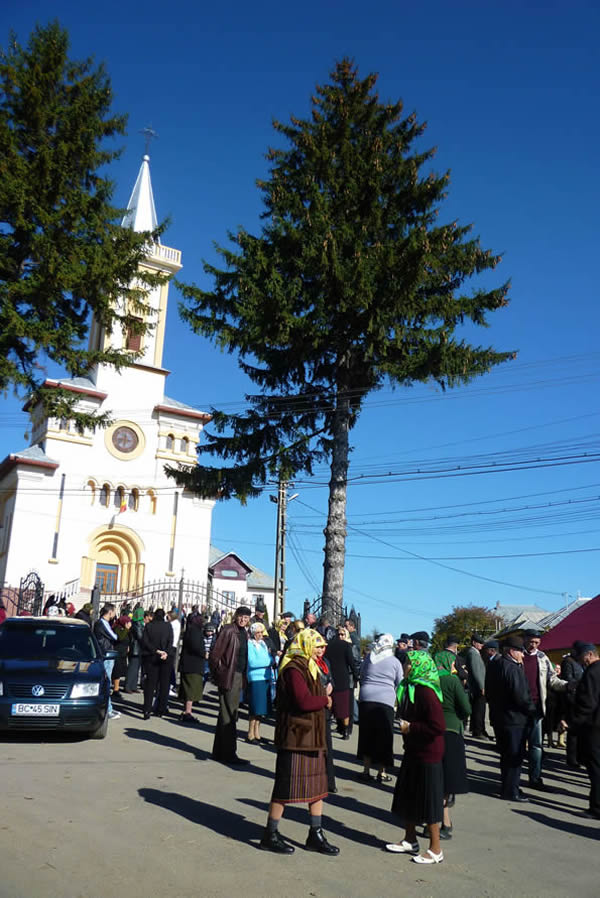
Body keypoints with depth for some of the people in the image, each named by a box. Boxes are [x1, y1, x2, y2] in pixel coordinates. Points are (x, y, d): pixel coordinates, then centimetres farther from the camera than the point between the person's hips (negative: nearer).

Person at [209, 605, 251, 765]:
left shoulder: (244, 633, 12)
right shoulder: (228, 630, -13)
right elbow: (215, 654, -14)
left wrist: (243, 678, 15)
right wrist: (218, 675, -10)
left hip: (239, 678, 9)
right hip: (228, 677, -9)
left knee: (228, 716, 16)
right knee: (228, 717, -4)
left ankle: (219, 752, 26)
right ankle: (228, 754, 4)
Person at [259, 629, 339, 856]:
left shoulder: (309, 668, 14)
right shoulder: (294, 669, -18)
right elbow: (304, 701, -27)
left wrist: (323, 697, -4)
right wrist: (325, 699, -11)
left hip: (311, 736, 10)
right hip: (295, 736, -10)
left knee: (317, 785, 14)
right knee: (286, 785, 0)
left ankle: (316, 835, 25)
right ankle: (270, 835, 15)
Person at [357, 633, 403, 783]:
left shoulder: (368, 658, 7)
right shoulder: (395, 661, 1)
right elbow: (399, 684, 10)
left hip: (365, 699, 2)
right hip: (385, 701, -2)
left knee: (366, 735, 11)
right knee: (383, 737, 7)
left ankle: (366, 770, 14)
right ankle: (381, 772, 11)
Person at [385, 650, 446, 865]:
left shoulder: (426, 692, -24)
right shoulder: (409, 688, 5)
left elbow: (438, 726, -28)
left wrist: (410, 727, -21)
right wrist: (404, 725, 4)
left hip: (428, 754, -9)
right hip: (413, 752, 9)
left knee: (429, 800, 3)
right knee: (407, 797, 18)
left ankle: (435, 850, 16)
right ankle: (410, 841, 34)